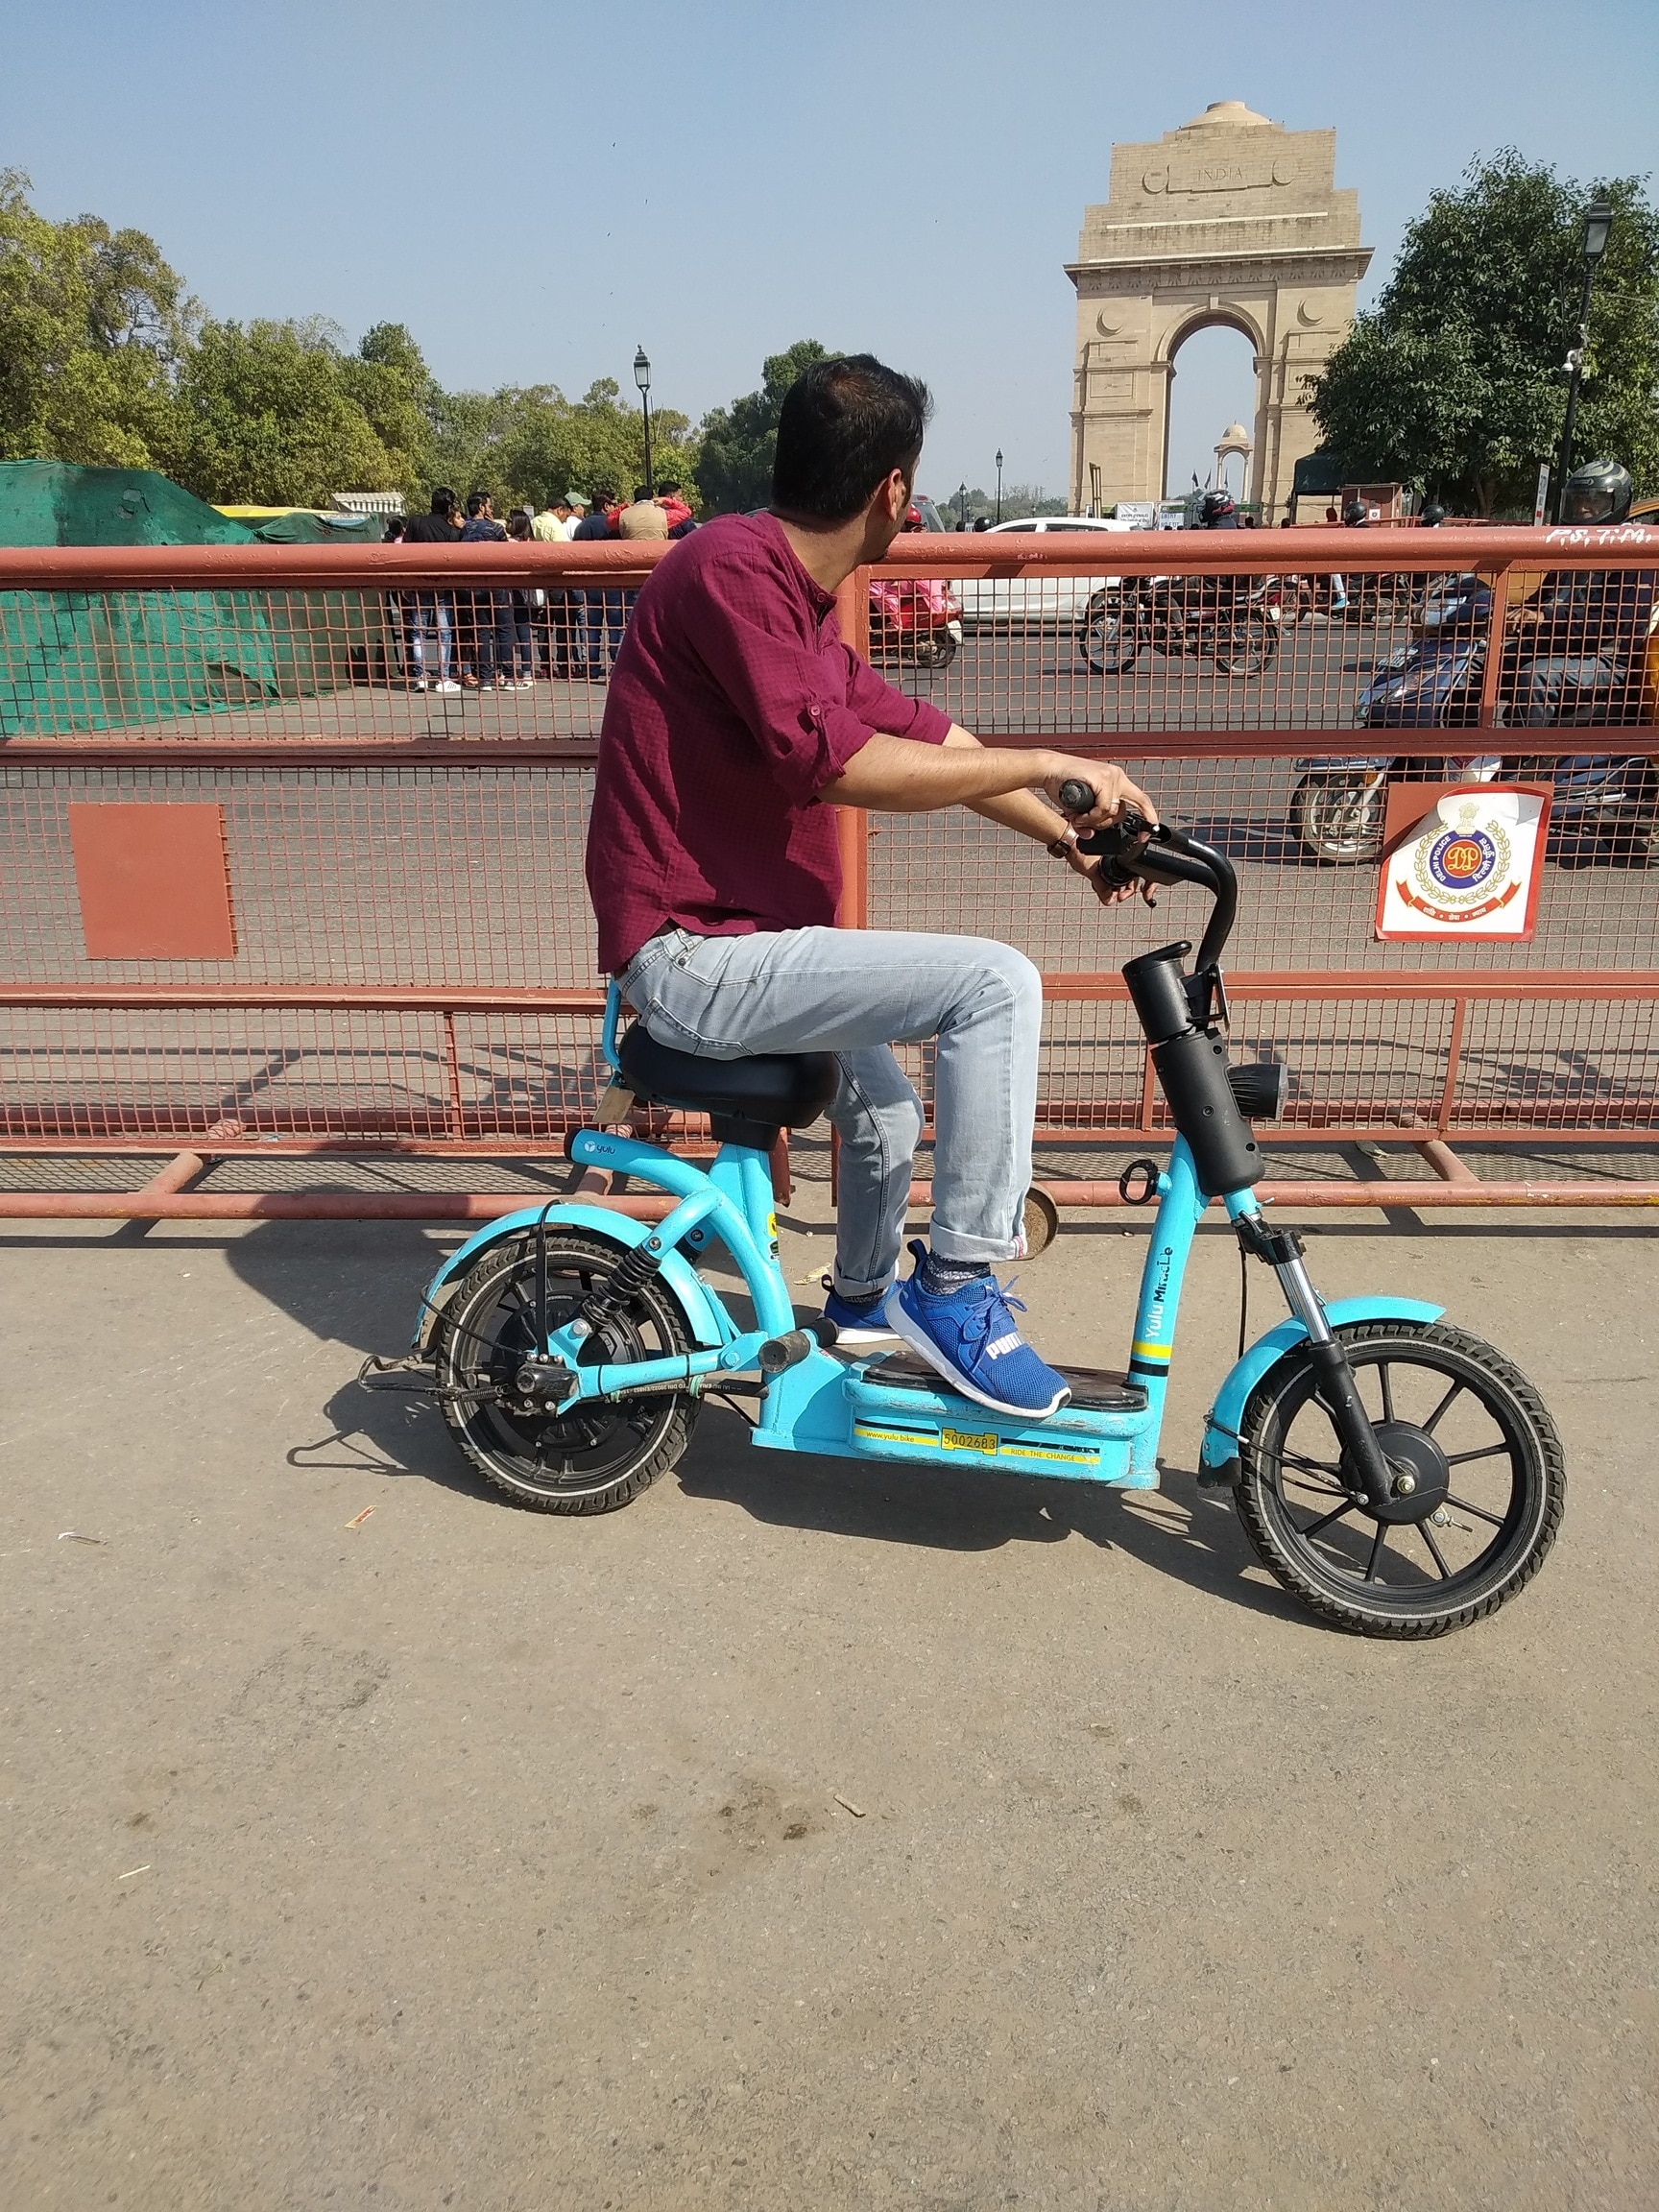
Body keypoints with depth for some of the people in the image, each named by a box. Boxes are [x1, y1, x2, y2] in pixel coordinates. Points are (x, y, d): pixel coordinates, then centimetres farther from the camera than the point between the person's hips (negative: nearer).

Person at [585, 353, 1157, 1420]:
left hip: (728, 939, 11)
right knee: (998, 983, -20)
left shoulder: (796, 592, 13)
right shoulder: (733, 564, -18)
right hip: (697, 957, -11)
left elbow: (918, 732, 15)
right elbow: (835, 763, -28)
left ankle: (865, 1300, 54)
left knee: (886, 1110, 29)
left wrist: (1069, 838, 11)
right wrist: (1047, 764, -20)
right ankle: (958, 1291, -8)